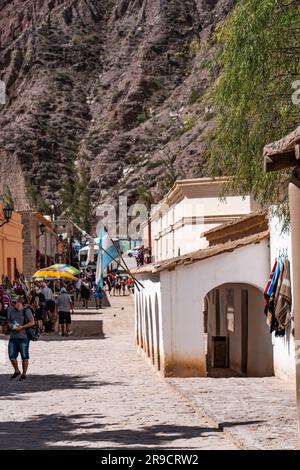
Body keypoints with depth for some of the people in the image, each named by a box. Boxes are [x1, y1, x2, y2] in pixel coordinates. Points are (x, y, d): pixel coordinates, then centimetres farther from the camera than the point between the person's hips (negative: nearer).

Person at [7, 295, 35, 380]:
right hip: (13, 337, 6)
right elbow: (8, 320, 23)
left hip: (23, 337, -6)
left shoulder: (26, 311, -7)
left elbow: (32, 322, -10)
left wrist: (21, 327, -18)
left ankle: (24, 374, 14)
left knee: (24, 356, 2)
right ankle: (17, 371, 27)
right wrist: (10, 325, 0)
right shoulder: (11, 310, 9)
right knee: (12, 356, 6)